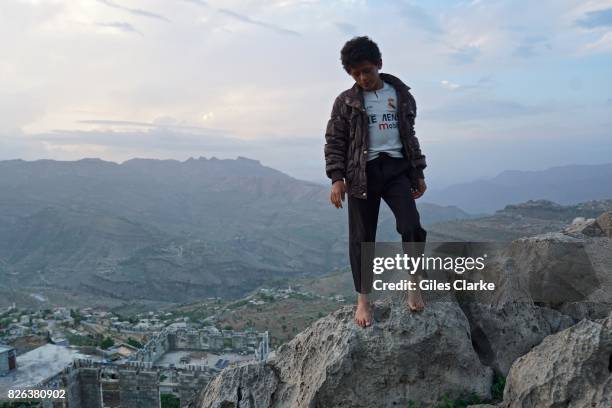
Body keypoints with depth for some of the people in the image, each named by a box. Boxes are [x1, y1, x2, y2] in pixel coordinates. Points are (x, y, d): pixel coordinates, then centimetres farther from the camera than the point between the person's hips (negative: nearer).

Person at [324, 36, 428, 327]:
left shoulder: (401, 95, 11)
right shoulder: (346, 102, 3)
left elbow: (410, 135, 18)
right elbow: (334, 142, 1)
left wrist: (418, 173, 15)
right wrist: (337, 178, -11)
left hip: (396, 168, 2)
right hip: (362, 173, -1)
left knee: (411, 227, -15)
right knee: (362, 238, 1)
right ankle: (363, 300, 14)